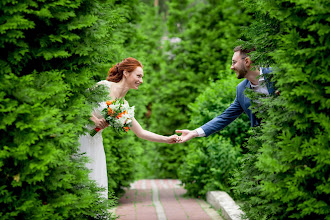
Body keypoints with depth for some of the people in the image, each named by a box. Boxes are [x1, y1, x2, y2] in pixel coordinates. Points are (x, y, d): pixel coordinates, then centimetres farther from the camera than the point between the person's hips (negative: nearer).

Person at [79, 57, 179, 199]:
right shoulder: (105, 86, -10)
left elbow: (141, 133, 13)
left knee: (97, 185, 2)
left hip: (95, 142, 7)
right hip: (81, 134, -7)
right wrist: (94, 118, -19)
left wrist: (167, 139, 6)